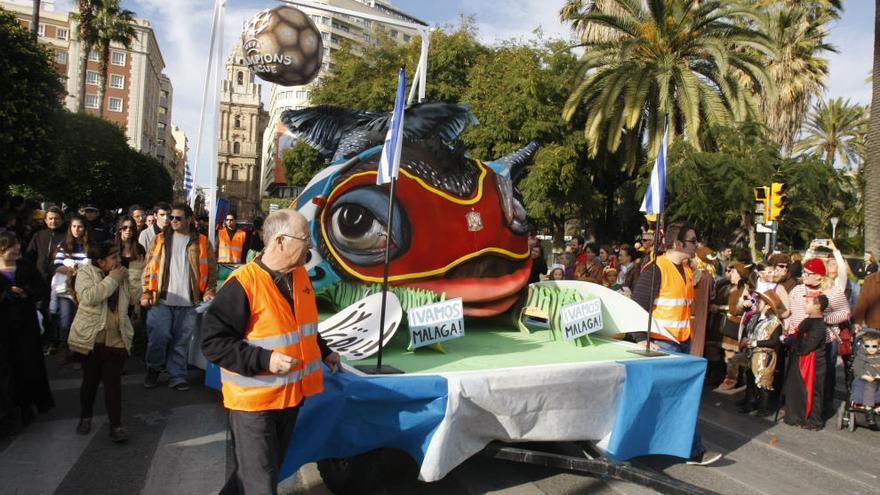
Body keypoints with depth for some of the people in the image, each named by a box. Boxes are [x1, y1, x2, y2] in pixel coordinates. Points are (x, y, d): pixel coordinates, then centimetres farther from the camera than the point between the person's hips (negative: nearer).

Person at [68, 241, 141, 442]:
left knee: (113, 383, 1)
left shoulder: (121, 274, 9)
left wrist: (132, 274, -6)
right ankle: (85, 417, 33)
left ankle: (116, 425, 4)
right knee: (90, 380, 12)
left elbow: (135, 298, 4)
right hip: (91, 339, -2)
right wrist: (113, 279, -19)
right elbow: (88, 297, -23)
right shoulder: (86, 273, -5)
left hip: (117, 340, 3)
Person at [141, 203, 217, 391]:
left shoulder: (201, 243, 6)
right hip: (161, 300, 0)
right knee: (159, 337, -3)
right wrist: (146, 293, -2)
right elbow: (149, 268, 6)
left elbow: (211, 270, 6)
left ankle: (177, 376, 17)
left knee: (181, 342, 6)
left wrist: (208, 292, -5)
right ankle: (153, 370, 21)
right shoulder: (160, 240, 8)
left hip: (188, 302, 0)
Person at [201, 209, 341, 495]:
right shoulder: (243, 284, -22)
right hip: (252, 400, -8)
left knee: (270, 470, 23)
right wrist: (264, 359, -27)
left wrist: (323, 352, 12)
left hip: (290, 395, 8)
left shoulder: (300, 275, 3)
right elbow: (213, 341, -22)